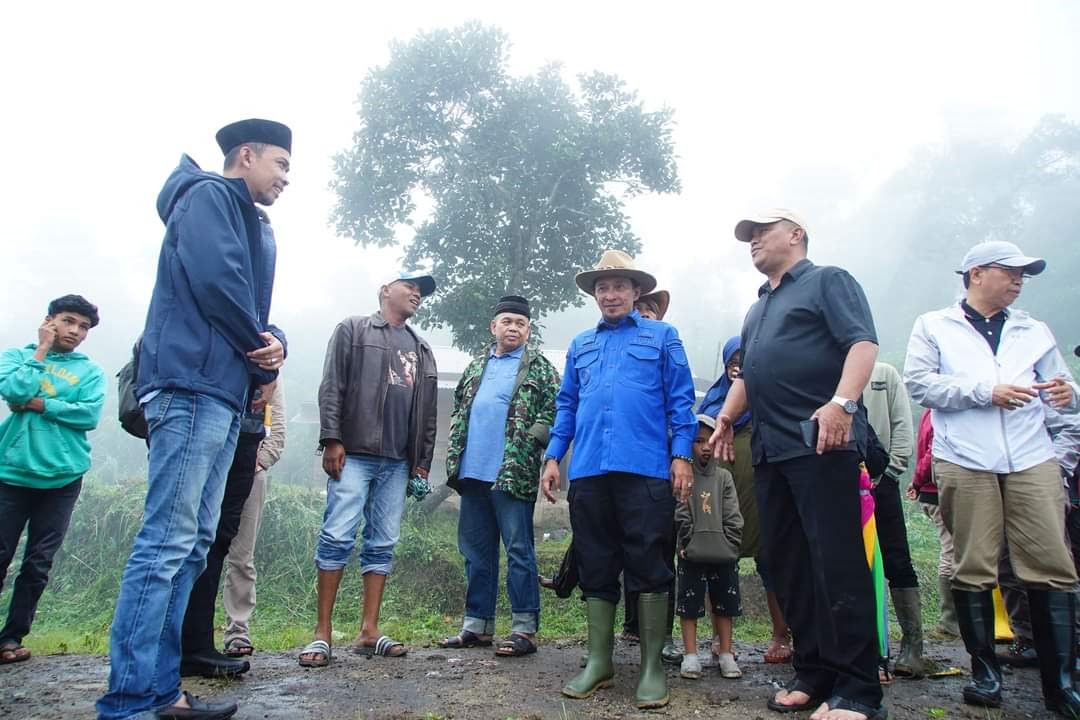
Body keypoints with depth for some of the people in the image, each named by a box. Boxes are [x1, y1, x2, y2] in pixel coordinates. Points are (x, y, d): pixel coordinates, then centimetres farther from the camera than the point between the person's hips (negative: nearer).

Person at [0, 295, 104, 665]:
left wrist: (36, 403, -10)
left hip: (62, 478, 1)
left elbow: (89, 414, -8)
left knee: (39, 563, 5)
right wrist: (42, 350, -3)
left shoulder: (90, 371, 8)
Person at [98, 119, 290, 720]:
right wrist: (263, 360, -5)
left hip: (223, 395, 10)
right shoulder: (207, 195, 1)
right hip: (192, 386, -9)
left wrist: (273, 344, 0)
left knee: (191, 545, 7)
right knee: (168, 542, -12)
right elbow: (213, 278, -16)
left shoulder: (249, 227, 27)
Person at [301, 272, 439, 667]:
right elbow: (331, 386, -2)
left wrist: (423, 461, 12)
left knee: (382, 544, 5)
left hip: (397, 462, 5)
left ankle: (369, 631, 10)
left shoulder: (422, 349, 22)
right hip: (354, 455, -5)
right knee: (338, 537, -8)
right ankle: (323, 632, 0)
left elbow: (428, 412, 19)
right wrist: (332, 439, -11)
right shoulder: (353, 329, 8)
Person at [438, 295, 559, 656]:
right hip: (472, 472, 6)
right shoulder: (477, 366, 18)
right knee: (475, 551, 12)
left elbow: (554, 412, -6)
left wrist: (528, 443, -15)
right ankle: (477, 626, 22)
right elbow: (458, 410, 21)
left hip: (513, 474, -6)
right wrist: (454, 456, 11)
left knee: (519, 551, -1)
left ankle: (525, 629, 6)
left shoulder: (540, 367, 2)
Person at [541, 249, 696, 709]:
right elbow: (566, 406, 19)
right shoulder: (580, 346, 21)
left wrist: (681, 455, -7)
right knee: (595, 567, 8)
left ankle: (652, 666, 11)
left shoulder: (662, 337, 10)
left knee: (647, 566, -1)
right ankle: (598, 661, 19)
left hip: (644, 469, -4)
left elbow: (680, 400, 3)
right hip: (588, 471, 4)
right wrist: (553, 456, 10)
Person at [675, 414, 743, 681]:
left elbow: (733, 516, 2)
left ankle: (725, 653, 22)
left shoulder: (724, 476, 7)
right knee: (689, 603, 3)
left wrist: (730, 546, -6)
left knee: (723, 603, 10)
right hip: (692, 555, -3)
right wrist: (689, 543, -14)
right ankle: (690, 655, 12)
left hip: (723, 555, 3)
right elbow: (680, 515, -8)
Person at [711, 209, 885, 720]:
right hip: (770, 450, 8)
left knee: (838, 564, -8)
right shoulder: (757, 308, 26)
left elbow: (863, 343, -10)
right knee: (787, 565, 8)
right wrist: (727, 416, 16)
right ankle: (814, 673, 18)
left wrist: (842, 401, -25)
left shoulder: (827, 281, 4)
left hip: (821, 444, -8)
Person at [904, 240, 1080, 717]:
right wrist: (984, 390, -10)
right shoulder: (934, 326, 10)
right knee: (973, 569, 2)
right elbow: (918, 382, -3)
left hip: (1032, 461, 3)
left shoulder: (1034, 332, 21)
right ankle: (985, 672, 15)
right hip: (964, 463, -3)